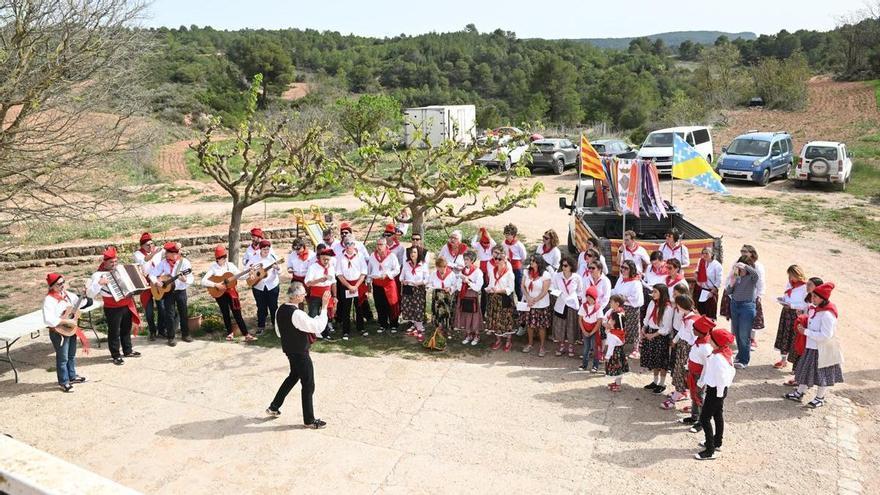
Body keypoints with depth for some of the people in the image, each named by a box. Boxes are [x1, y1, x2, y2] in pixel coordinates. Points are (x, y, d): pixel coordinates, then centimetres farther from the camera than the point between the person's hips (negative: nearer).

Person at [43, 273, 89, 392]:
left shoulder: (67, 294, 2)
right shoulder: (49, 299, -23)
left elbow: (78, 303, 19)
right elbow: (48, 319, -32)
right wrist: (67, 321, -29)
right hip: (59, 332, -8)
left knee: (71, 355, 21)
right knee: (62, 358, 4)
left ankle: (72, 376, 38)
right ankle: (64, 382, 18)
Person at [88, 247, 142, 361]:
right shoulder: (99, 275, -10)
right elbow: (89, 293, -18)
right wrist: (99, 283, -31)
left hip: (127, 306, 6)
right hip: (112, 309, -6)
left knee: (126, 329, 19)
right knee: (114, 332, 4)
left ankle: (128, 351, 34)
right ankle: (116, 355, 15)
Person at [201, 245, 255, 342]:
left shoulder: (230, 265, -2)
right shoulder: (213, 267, -9)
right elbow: (203, 281, -15)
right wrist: (216, 285, -25)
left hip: (231, 291, 1)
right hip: (220, 293, -1)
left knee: (237, 314, -1)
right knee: (225, 314, 9)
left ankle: (246, 335, -3)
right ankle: (229, 333, 27)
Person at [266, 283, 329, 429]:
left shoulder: (280, 310, -2)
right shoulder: (297, 314, -29)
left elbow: (278, 332, 10)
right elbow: (319, 327, -27)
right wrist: (324, 306, -25)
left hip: (288, 349, 9)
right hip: (300, 353, -9)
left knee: (294, 376, 29)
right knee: (308, 385, 5)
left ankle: (274, 407, 36)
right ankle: (309, 420, 17)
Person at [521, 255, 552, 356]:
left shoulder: (545, 274, -13)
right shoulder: (527, 272, 3)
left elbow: (544, 291, -16)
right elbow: (523, 286, 1)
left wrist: (534, 300, -18)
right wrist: (528, 298, -14)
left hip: (541, 305, -4)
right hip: (529, 304, 4)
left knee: (541, 326, 4)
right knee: (529, 324, 14)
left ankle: (542, 346, 19)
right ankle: (530, 343, 32)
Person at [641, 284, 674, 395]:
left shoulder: (668, 308, -20)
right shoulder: (652, 303, 0)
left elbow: (666, 328, -17)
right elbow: (647, 319, 10)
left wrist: (653, 335, -15)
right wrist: (643, 331, -1)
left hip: (661, 336, -6)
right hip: (650, 333, 6)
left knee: (661, 361, 8)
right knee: (653, 360, 17)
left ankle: (662, 384, 24)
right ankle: (655, 381, 34)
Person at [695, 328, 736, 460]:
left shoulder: (717, 358, -30)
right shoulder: (725, 352, -1)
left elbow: (721, 377, -28)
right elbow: (732, 371, 9)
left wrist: (719, 394, -16)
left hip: (715, 390, -10)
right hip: (721, 389, 10)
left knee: (704, 418, -1)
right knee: (718, 416, 22)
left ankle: (710, 451, 5)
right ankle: (717, 443, 38)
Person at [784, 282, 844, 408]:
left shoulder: (827, 314, -26)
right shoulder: (816, 309, 2)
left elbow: (825, 336, -27)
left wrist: (806, 331, -23)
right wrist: (803, 326, 2)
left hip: (822, 350, -9)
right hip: (811, 347, 9)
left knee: (822, 374, 10)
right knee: (805, 370, 17)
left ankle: (820, 398, 26)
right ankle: (799, 393, 29)